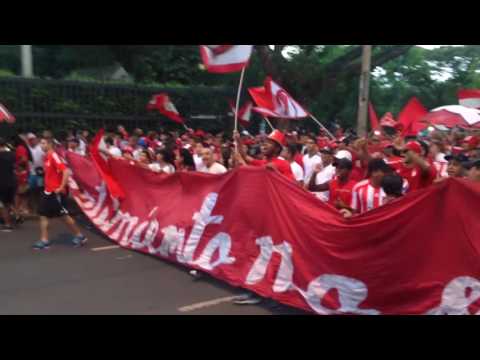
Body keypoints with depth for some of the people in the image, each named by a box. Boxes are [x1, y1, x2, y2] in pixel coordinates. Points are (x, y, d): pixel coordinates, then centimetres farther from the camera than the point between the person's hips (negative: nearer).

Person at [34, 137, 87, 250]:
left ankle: (79, 236, 14)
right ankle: (44, 240, 9)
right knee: (43, 214, 5)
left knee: (64, 215, 0)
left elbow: (66, 171, -26)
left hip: (56, 192, -9)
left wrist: (61, 187, -23)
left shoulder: (54, 156, -17)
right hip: (48, 191, 9)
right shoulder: (47, 157, 11)